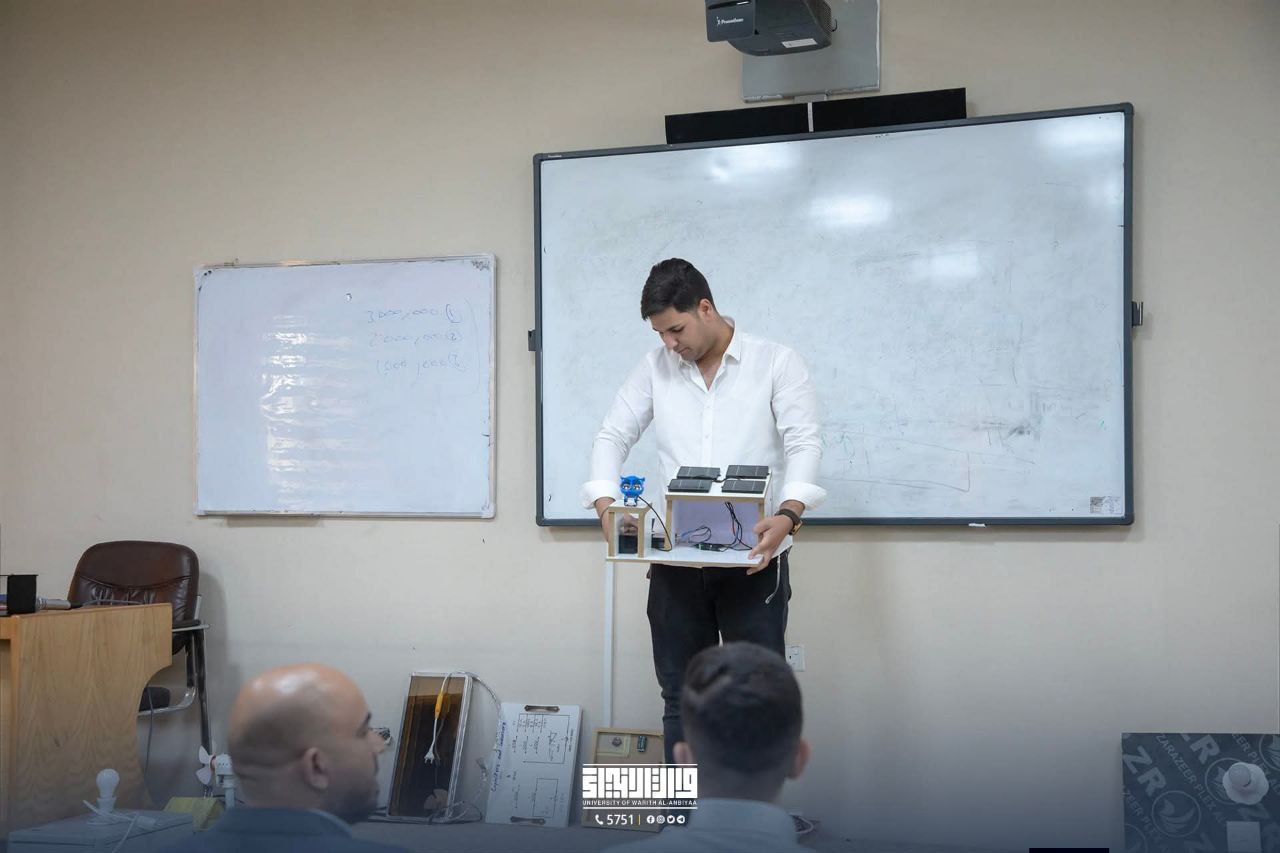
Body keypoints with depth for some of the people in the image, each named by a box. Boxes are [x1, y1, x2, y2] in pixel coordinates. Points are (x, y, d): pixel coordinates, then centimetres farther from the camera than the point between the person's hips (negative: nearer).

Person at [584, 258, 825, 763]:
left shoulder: (776, 363, -2)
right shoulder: (654, 369, 8)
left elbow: (804, 445, -10)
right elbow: (612, 437, 9)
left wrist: (788, 514, -28)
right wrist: (605, 504, -10)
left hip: (754, 558, -3)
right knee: (680, 696, 10)